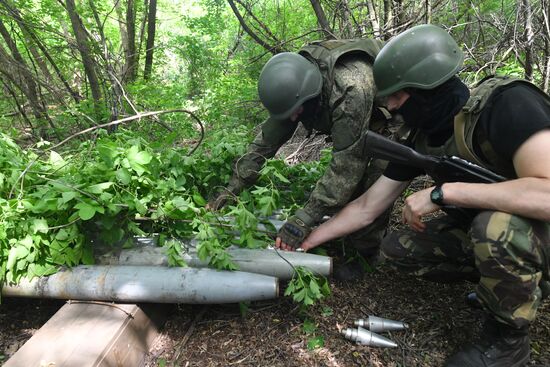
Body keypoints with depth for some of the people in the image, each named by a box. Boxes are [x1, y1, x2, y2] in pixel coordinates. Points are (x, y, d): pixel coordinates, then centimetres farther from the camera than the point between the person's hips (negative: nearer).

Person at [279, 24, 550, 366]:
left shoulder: (506, 102, -28)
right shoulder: (421, 141, -8)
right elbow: (366, 208, -2)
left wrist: (442, 193, -36)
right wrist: (306, 240, -2)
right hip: (487, 228, 6)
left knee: (496, 225, -37)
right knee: (397, 248, -1)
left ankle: (508, 339, -8)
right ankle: (506, 278, 11)